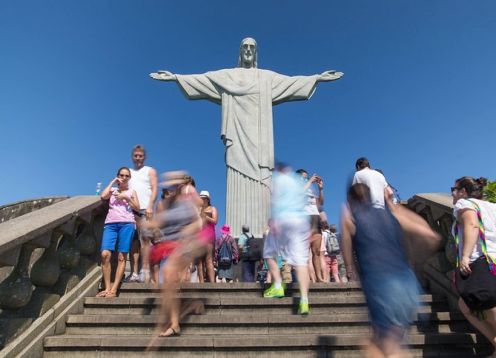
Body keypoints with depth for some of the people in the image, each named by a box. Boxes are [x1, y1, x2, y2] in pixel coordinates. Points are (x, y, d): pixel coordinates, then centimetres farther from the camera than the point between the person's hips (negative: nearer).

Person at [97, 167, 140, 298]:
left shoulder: (131, 191, 20)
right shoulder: (112, 190, 23)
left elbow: (137, 208, 9)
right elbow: (103, 196, 0)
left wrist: (126, 198, -2)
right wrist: (112, 182, 9)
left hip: (126, 223, -1)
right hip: (110, 223, 1)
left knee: (122, 257, -7)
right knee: (105, 254, -16)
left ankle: (114, 289, -7)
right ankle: (107, 288, -9)